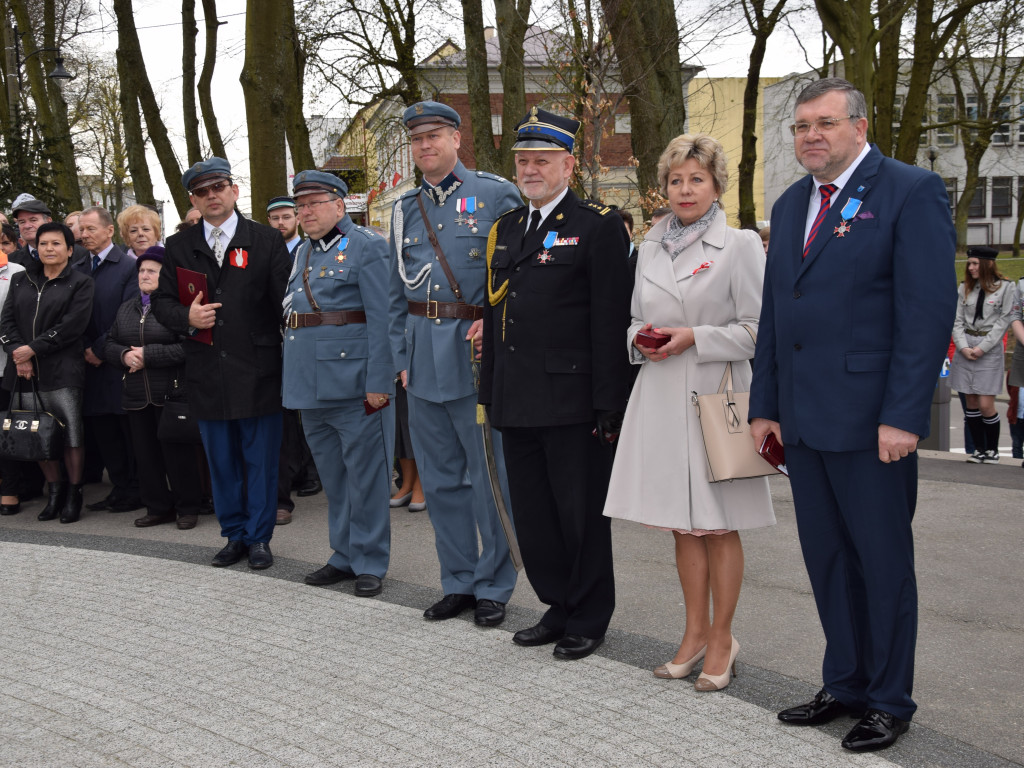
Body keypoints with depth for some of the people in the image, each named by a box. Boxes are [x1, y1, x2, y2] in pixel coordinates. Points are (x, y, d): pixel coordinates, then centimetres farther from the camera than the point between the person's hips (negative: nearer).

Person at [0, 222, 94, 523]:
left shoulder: (80, 283, 3)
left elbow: (71, 326, -9)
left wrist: (33, 349, -12)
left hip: (62, 372, -4)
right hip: (24, 372, 4)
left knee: (70, 435, -3)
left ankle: (74, 493, 10)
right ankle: (54, 490, 21)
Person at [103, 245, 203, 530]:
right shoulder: (127, 308, 15)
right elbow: (109, 344, 16)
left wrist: (148, 354, -17)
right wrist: (124, 355, -7)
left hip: (170, 393, -6)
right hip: (136, 396, 7)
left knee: (177, 452, 0)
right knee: (146, 453, 10)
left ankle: (188, 508, 15)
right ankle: (158, 507, 21)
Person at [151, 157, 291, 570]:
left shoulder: (266, 240, 2)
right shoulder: (179, 246, 9)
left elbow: (285, 300, 0)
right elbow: (161, 302, 9)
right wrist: (187, 317, -12)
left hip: (257, 370, -2)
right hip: (207, 373, 3)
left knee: (260, 459, 4)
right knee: (221, 461, 10)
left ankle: (259, 537, 16)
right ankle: (234, 535, 23)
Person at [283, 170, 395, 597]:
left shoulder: (366, 247, -6)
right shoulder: (304, 253, 18)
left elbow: (382, 319, -13)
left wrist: (378, 382, -19)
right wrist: (295, 382, 16)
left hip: (354, 382, -8)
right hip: (312, 385, 8)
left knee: (365, 476, -1)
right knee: (332, 477, 14)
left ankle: (370, 563, 9)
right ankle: (345, 556, 24)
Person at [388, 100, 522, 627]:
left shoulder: (496, 195, -1)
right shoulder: (405, 210, 14)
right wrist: (402, 359, 12)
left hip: (477, 350, -5)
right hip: (424, 357, 5)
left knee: (489, 475, -1)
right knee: (440, 478, 11)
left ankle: (493, 586, 13)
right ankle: (459, 583, 23)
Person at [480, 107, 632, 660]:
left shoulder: (599, 227, -6)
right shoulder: (504, 230, 15)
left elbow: (610, 321, -11)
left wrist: (608, 405, -14)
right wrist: (490, 390, 13)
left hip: (572, 401, -7)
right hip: (517, 402, 7)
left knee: (581, 514, 4)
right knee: (532, 516, 14)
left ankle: (589, 619, 19)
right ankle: (558, 608, 28)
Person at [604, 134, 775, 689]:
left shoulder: (740, 245, -4)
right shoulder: (650, 248, 13)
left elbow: (757, 329, -7)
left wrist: (695, 338, -16)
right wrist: (642, 338, -2)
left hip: (716, 394, -5)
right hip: (661, 396, 5)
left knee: (718, 524, 1)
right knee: (682, 524, 11)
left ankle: (721, 639, 13)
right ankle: (695, 634, 22)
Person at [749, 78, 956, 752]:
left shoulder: (912, 192, -7)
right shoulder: (792, 204, 15)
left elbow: (930, 310, -14)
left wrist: (903, 417, -19)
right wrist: (765, 406, 12)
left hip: (872, 419, -7)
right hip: (804, 419, 7)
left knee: (884, 563, 5)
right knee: (827, 560, 14)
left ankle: (890, 702, 19)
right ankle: (845, 685, 28)